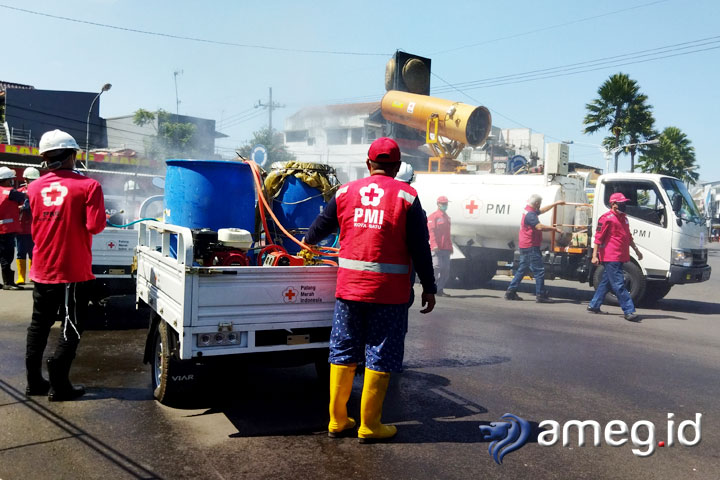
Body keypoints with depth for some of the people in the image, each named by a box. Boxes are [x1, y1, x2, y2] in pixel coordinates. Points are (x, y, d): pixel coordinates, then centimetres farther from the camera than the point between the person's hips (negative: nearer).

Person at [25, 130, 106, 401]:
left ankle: (34, 381, 25)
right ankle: (58, 385, 7)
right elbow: (95, 226, -19)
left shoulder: (34, 187, 3)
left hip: (42, 269, 6)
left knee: (39, 324, 17)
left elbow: (34, 224, 15)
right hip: (73, 270, -5)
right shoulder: (87, 186, -13)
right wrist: (99, 216, 1)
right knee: (72, 327, 6)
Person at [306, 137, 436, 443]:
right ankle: (369, 426, 14)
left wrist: (309, 241, 41)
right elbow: (420, 247, -5)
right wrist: (428, 288, 2)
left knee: (343, 351, 14)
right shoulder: (406, 196, -3)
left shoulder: (346, 192, 6)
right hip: (389, 291, -3)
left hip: (349, 286, 3)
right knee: (380, 356, 6)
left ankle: (337, 421, 22)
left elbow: (320, 226, 19)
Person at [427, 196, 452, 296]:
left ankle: (440, 289, 9)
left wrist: (450, 247, 20)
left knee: (446, 269, 3)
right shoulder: (433, 216, 0)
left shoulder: (447, 217, 23)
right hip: (437, 248, -7)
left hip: (446, 248, 7)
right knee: (437, 267, -12)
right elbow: (431, 231, -10)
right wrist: (434, 245, -20)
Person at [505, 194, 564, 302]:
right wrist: (555, 228, -21)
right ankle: (540, 295, -3)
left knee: (522, 269, 14)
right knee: (539, 270, -6)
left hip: (525, 247, 11)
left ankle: (511, 292, 15)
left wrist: (556, 203, 34)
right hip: (531, 247, -11)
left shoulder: (528, 211, 15)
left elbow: (542, 210, 30)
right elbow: (540, 227, -29)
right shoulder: (530, 214, -17)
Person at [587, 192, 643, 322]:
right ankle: (629, 311, -8)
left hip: (620, 257, 9)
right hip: (610, 258, -9)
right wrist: (595, 255, -16)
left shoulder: (624, 218, 17)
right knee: (619, 284, -8)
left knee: (606, 282, 14)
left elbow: (628, 237, 28)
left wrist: (636, 250, 26)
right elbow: (598, 237, -12)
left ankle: (593, 306, 22)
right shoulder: (607, 218, -10)